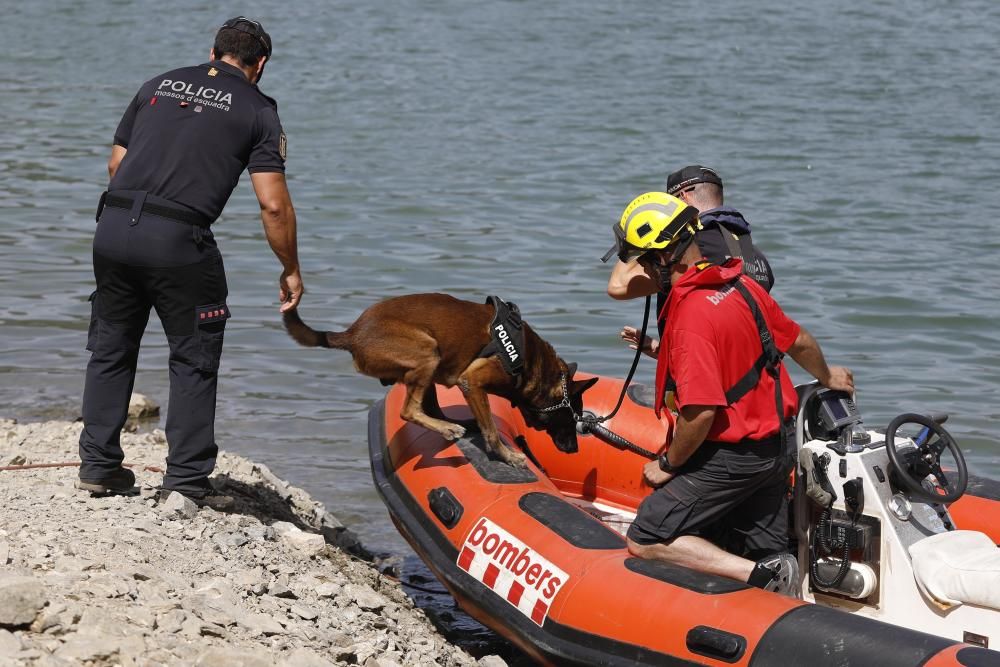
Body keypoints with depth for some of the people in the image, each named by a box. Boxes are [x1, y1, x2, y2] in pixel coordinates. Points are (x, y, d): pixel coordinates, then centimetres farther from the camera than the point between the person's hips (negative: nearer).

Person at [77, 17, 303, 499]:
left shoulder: (159, 84, 18)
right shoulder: (258, 111, 6)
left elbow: (116, 164, 17)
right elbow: (273, 205, -1)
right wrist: (291, 271, 9)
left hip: (113, 225, 4)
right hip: (179, 241, -4)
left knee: (111, 350, 17)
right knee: (194, 359, 10)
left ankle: (98, 465, 21)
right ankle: (187, 478, 10)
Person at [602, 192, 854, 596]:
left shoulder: (692, 314, -24)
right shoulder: (741, 286, 2)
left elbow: (701, 411, -29)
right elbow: (799, 342, 17)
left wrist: (668, 465, -11)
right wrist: (827, 377, 39)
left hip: (731, 457, -9)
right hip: (777, 448, 9)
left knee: (644, 542, -5)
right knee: (767, 555, 18)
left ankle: (761, 575, -15)